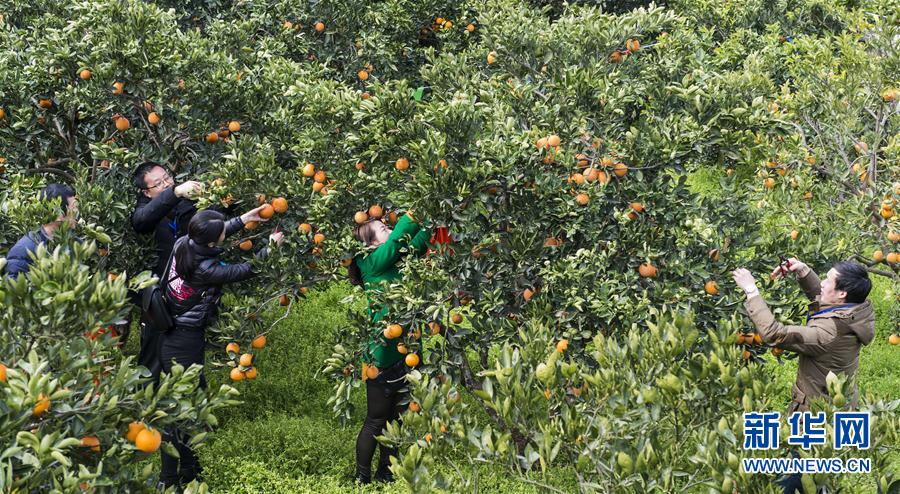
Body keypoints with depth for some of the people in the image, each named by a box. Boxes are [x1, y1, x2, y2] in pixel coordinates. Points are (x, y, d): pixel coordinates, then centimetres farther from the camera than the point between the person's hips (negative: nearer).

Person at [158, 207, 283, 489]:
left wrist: (243, 220, 14)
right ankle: (169, 479, 9)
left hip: (173, 335, 9)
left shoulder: (183, 244, -8)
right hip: (185, 343, -9)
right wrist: (270, 247, 2)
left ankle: (188, 468, 32)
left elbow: (214, 234, 14)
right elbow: (244, 271, -12)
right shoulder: (205, 270, -27)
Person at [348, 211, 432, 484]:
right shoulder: (372, 263, -11)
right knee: (376, 421, 2)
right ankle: (362, 479, 15)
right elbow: (400, 235, -20)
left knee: (396, 419, 16)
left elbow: (418, 242, 12)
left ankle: (385, 474, 27)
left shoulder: (395, 261, 10)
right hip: (383, 357, -8)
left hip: (404, 355, 8)